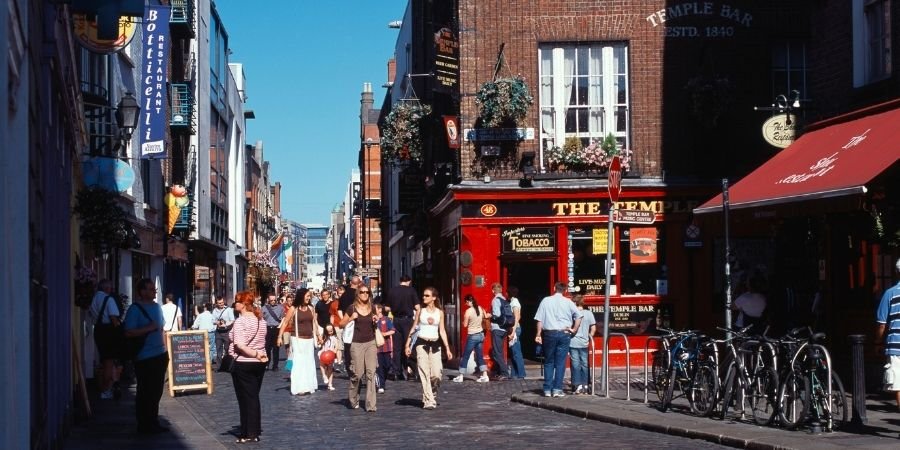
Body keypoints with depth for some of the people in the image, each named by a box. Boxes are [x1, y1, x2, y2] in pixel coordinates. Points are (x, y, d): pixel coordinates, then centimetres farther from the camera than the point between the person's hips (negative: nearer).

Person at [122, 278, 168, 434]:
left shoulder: (157, 307, 14)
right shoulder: (135, 309, -11)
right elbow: (129, 332, -19)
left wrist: (164, 348, 19)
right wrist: (148, 328, -22)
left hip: (160, 355, 8)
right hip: (145, 358, -8)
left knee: (156, 391, 12)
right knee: (145, 392, -2)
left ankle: (153, 422, 21)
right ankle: (144, 425, 6)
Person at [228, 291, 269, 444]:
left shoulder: (240, 321, -15)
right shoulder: (261, 320, 7)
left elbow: (240, 345, -24)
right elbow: (261, 341, 9)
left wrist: (255, 354, -20)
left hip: (243, 364, -7)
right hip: (259, 363, 7)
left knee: (245, 398, 3)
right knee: (254, 397, 13)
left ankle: (248, 434, 6)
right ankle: (255, 432, 16)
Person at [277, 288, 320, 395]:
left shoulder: (311, 308, 7)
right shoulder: (293, 309, -6)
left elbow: (314, 323, 16)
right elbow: (285, 323, -6)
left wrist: (318, 335, 19)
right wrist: (279, 336, -11)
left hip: (309, 339, 5)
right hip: (298, 339, -5)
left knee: (309, 363, 9)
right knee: (298, 363, -5)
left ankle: (308, 386, 18)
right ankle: (299, 387, -2)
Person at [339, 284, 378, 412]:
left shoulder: (372, 309, 9)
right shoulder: (352, 308, -2)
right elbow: (341, 324, 2)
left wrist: (375, 322, 0)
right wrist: (351, 318, -14)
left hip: (370, 343, 3)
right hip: (356, 344, -3)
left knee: (371, 373, -5)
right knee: (357, 373, -1)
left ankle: (371, 404, -5)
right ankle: (353, 400, 23)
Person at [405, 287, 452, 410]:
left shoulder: (439, 312, 6)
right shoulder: (420, 311, 3)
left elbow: (442, 331, 10)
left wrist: (447, 348, 5)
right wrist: (408, 345, 1)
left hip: (435, 344, 1)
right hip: (422, 343, -1)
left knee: (436, 374, -8)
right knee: (425, 373, -7)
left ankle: (432, 394, 20)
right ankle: (428, 401, -4)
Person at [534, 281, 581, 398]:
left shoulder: (546, 301, 2)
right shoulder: (568, 302, 2)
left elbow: (540, 319, 0)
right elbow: (578, 317, -2)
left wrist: (538, 334, 1)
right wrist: (574, 329, 9)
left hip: (549, 333, 1)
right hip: (564, 334, 0)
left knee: (548, 362, 9)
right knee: (560, 362, 2)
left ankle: (547, 389, 6)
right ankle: (557, 389, -2)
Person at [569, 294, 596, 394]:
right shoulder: (589, 313, 1)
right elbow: (593, 329, 2)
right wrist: (589, 337, 13)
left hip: (573, 343, -2)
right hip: (584, 343, 2)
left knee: (575, 364, 2)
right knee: (584, 364, 11)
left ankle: (577, 386, 0)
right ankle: (585, 386, 13)